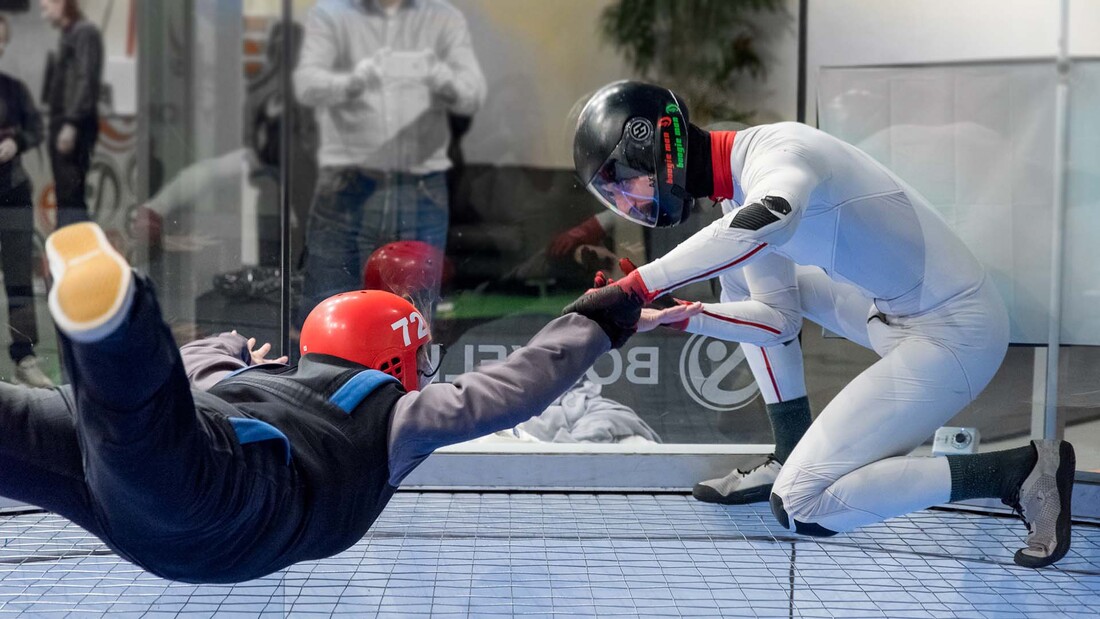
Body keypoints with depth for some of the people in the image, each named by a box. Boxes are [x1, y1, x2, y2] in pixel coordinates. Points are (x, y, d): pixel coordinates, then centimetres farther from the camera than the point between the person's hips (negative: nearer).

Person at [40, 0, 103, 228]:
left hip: (76, 125, -10)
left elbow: (86, 81, -16)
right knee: (63, 194, 9)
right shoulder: (68, 35, 20)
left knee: (71, 193, -14)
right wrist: (54, 127, 16)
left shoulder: (85, 32, -6)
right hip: (62, 123, 10)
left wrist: (71, 124, -22)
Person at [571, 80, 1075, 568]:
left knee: (799, 507, -11)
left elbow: (764, 224, -44)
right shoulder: (744, 192, 7)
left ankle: (1021, 473, -7)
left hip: (955, 334, -10)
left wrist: (638, 285, -38)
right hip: (896, 315, 10)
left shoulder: (775, 151, -20)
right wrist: (679, 318, -3)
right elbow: (779, 321, 10)